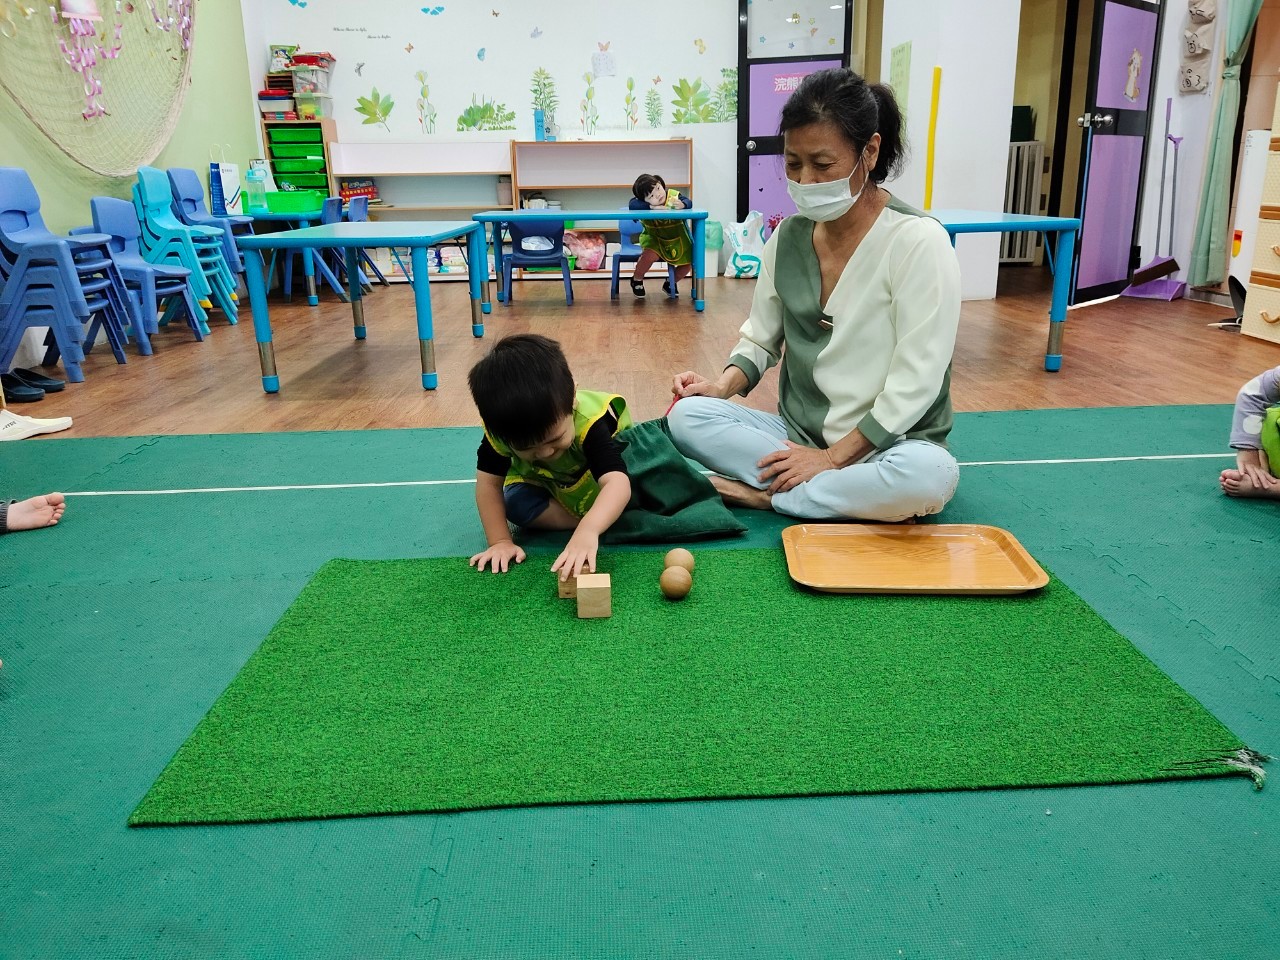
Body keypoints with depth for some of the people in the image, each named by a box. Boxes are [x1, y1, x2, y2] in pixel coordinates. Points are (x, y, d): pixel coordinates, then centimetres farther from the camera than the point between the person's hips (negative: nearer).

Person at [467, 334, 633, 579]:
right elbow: (489, 484, -24)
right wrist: (500, 541, -33)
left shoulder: (590, 422, -46)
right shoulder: (500, 432, -36)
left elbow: (617, 483, -59)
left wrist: (588, 530, -76)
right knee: (516, 505, -23)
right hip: (543, 483, 1)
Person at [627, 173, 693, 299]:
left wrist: (682, 205, -43)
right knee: (650, 255, -33)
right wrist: (652, 207, -41)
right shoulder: (645, 202, -20)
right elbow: (632, 205, -35)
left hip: (676, 239, 3)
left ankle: (670, 283, 27)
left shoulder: (674, 195, -16)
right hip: (653, 237, -3)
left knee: (690, 262, -2)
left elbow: (689, 203, -20)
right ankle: (637, 280, 0)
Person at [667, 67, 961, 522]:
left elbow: (915, 383, -17)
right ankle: (843, 494, -16)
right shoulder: (787, 237, 2)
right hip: (797, 433, 4)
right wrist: (725, 385, -9)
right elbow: (761, 341, 11)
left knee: (929, 475, -38)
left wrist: (835, 456, -18)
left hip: (885, 445, -4)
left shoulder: (919, 241, -14)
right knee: (688, 415, -17)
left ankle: (764, 494, -17)